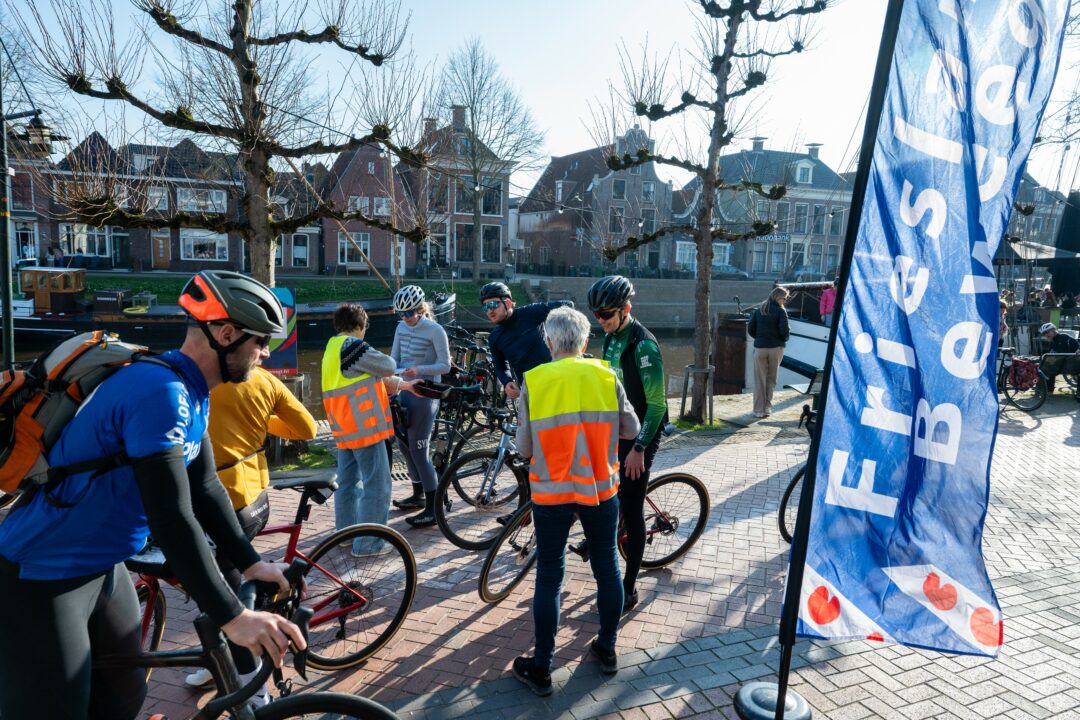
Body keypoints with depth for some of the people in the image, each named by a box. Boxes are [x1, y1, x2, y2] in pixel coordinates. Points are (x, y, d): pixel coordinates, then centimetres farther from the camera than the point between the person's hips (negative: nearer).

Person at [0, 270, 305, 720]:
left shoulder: (190, 394, 2)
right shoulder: (160, 392, -29)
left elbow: (205, 490, 5)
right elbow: (172, 519, -32)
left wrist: (251, 564, 1)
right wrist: (232, 617, -30)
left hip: (101, 568, 9)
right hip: (39, 580, -9)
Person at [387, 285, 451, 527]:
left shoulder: (435, 331, -13)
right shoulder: (401, 328, 7)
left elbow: (445, 365, -13)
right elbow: (394, 359, 11)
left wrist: (419, 370, -26)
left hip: (424, 395, -8)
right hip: (405, 392, 8)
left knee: (419, 450, -8)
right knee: (404, 444, 16)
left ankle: (433, 509, -2)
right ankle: (418, 495, 33)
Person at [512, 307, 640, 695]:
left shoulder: (533, 382, -8)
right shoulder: (606, 376, -5)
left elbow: (523, 448, -5)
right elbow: (632, 429, 3)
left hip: (551, 493, -1)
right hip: (601, 489, 2)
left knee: (549, 577, 9)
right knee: (607, 568, 18)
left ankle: (541, 668, 18)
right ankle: (607, 649, 33)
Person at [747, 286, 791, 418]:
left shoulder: (758, 310, 5)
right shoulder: (780, 311, -6)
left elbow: (750, 329, 3)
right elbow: (784, 330, -14)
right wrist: (784, 340, 5)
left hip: (760, 348, 2)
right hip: (776, 348, -2)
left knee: (759, 379, 5)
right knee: (771, 378, 13)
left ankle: (759, 410, 4)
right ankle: (767, 406, 12)